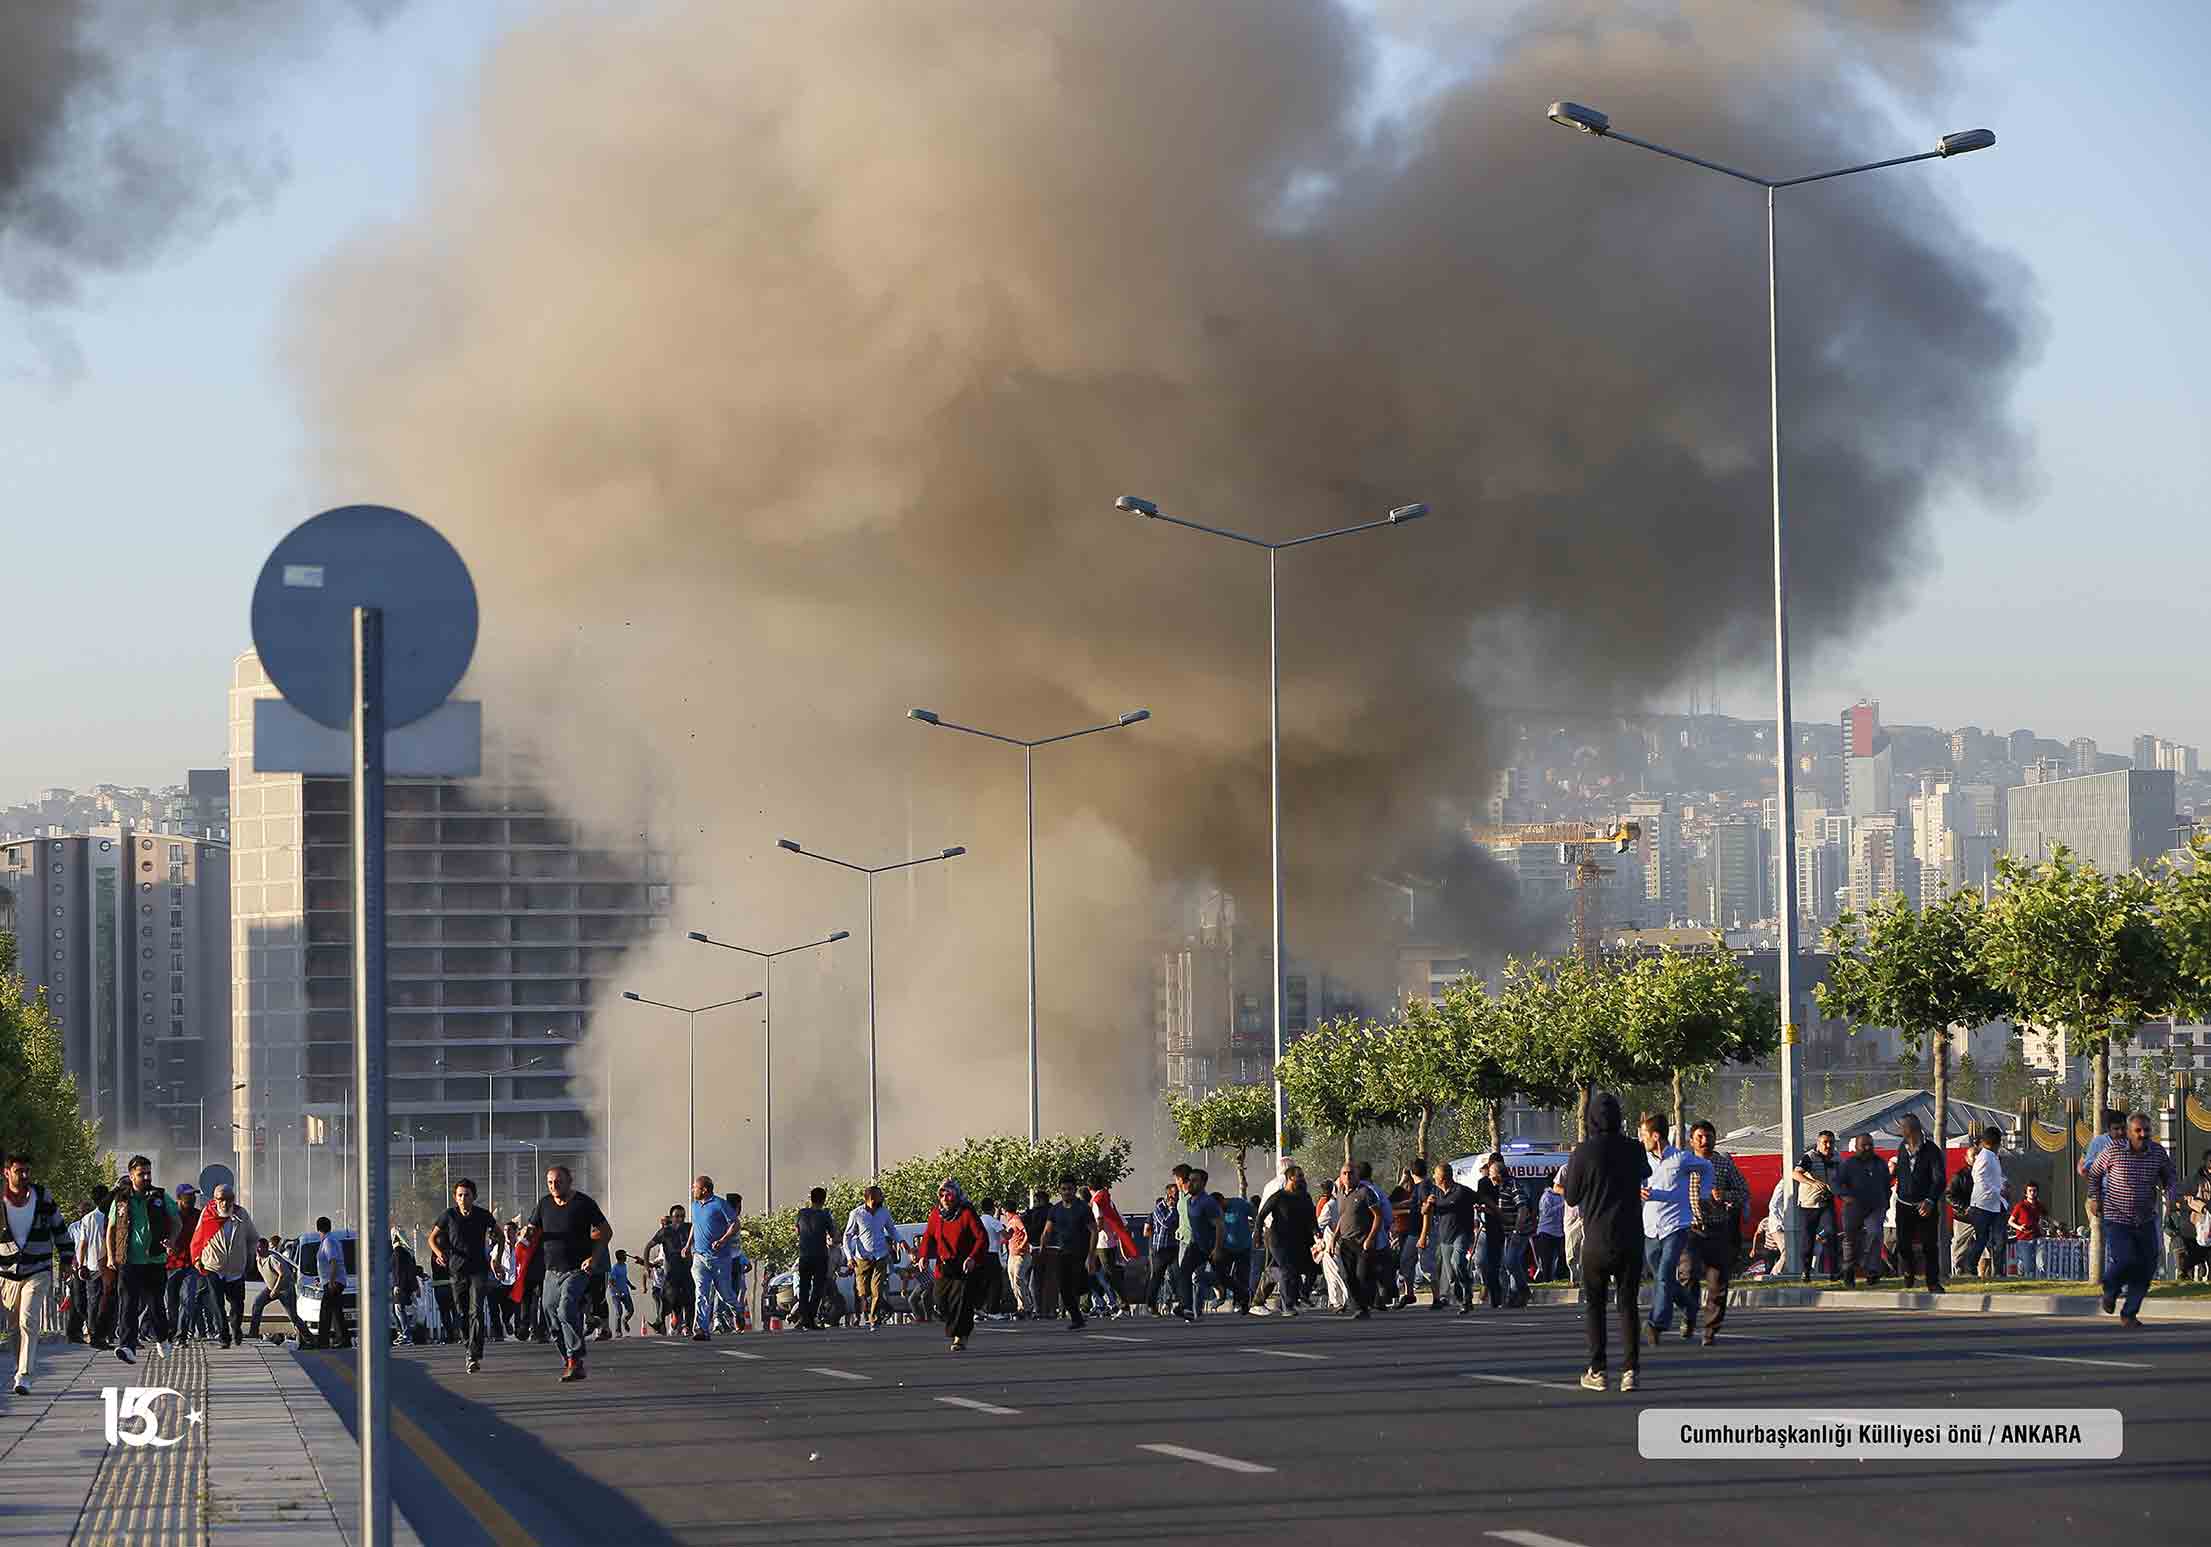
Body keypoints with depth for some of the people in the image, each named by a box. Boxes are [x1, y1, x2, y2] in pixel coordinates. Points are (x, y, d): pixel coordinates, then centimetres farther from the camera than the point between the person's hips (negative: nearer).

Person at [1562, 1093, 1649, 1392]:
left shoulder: (1583, 1153, -8)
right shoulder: (1632, 1151, -1)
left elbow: (1572, 1197, -1)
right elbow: (1646, 1172, 21)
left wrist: (1565, 1181, 20)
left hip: (1597, 1241, -2)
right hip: (1631, 1239, 2)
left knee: (1594, 1305, 9)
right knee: (1627, 1304, 5)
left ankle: (1597, 1371, 5)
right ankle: (1630, 1369, -4)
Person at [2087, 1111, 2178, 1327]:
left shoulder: (2158, 1152, -3)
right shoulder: (2113, 1151, -11)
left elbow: (2170, 1177, 12)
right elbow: (2094, 1173, 6)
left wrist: (2172, 1197, -6)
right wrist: (2094, 1198, -1)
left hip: (2146, 1220, 4)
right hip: (2117, 1218, -4)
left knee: (2147, 1267, 0)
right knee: (2125, 1260, -20)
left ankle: (2129, 1314, 15)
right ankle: (2110, 1291, 14)